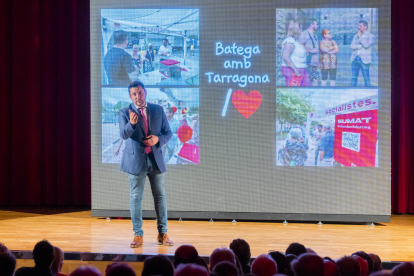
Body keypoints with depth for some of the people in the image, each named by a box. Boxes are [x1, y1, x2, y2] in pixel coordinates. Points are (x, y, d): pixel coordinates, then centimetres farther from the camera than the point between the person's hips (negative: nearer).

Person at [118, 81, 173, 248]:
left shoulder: (158, 110, 4)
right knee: (136, 198, -1)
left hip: (156, 159, 2)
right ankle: (138, 235, 4)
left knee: (160, 197, 6)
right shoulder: (125, 113, -4)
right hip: (136, 160, -2)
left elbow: (168, 133, 8)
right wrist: (131, 123, -39)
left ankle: (162, 234, 14)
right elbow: (123, 135, -19)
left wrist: (158, 139, -13)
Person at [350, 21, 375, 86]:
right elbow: (352, 46, 5)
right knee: (354, 77, 2)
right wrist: (360, 46, -10)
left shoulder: (371, 36, 2)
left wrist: (360, 37, -5)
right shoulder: (356, 36, 17)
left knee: (366, 78, -5)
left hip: (364, 60, -4)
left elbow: (366, 45, -14)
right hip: (355, 59, 4)